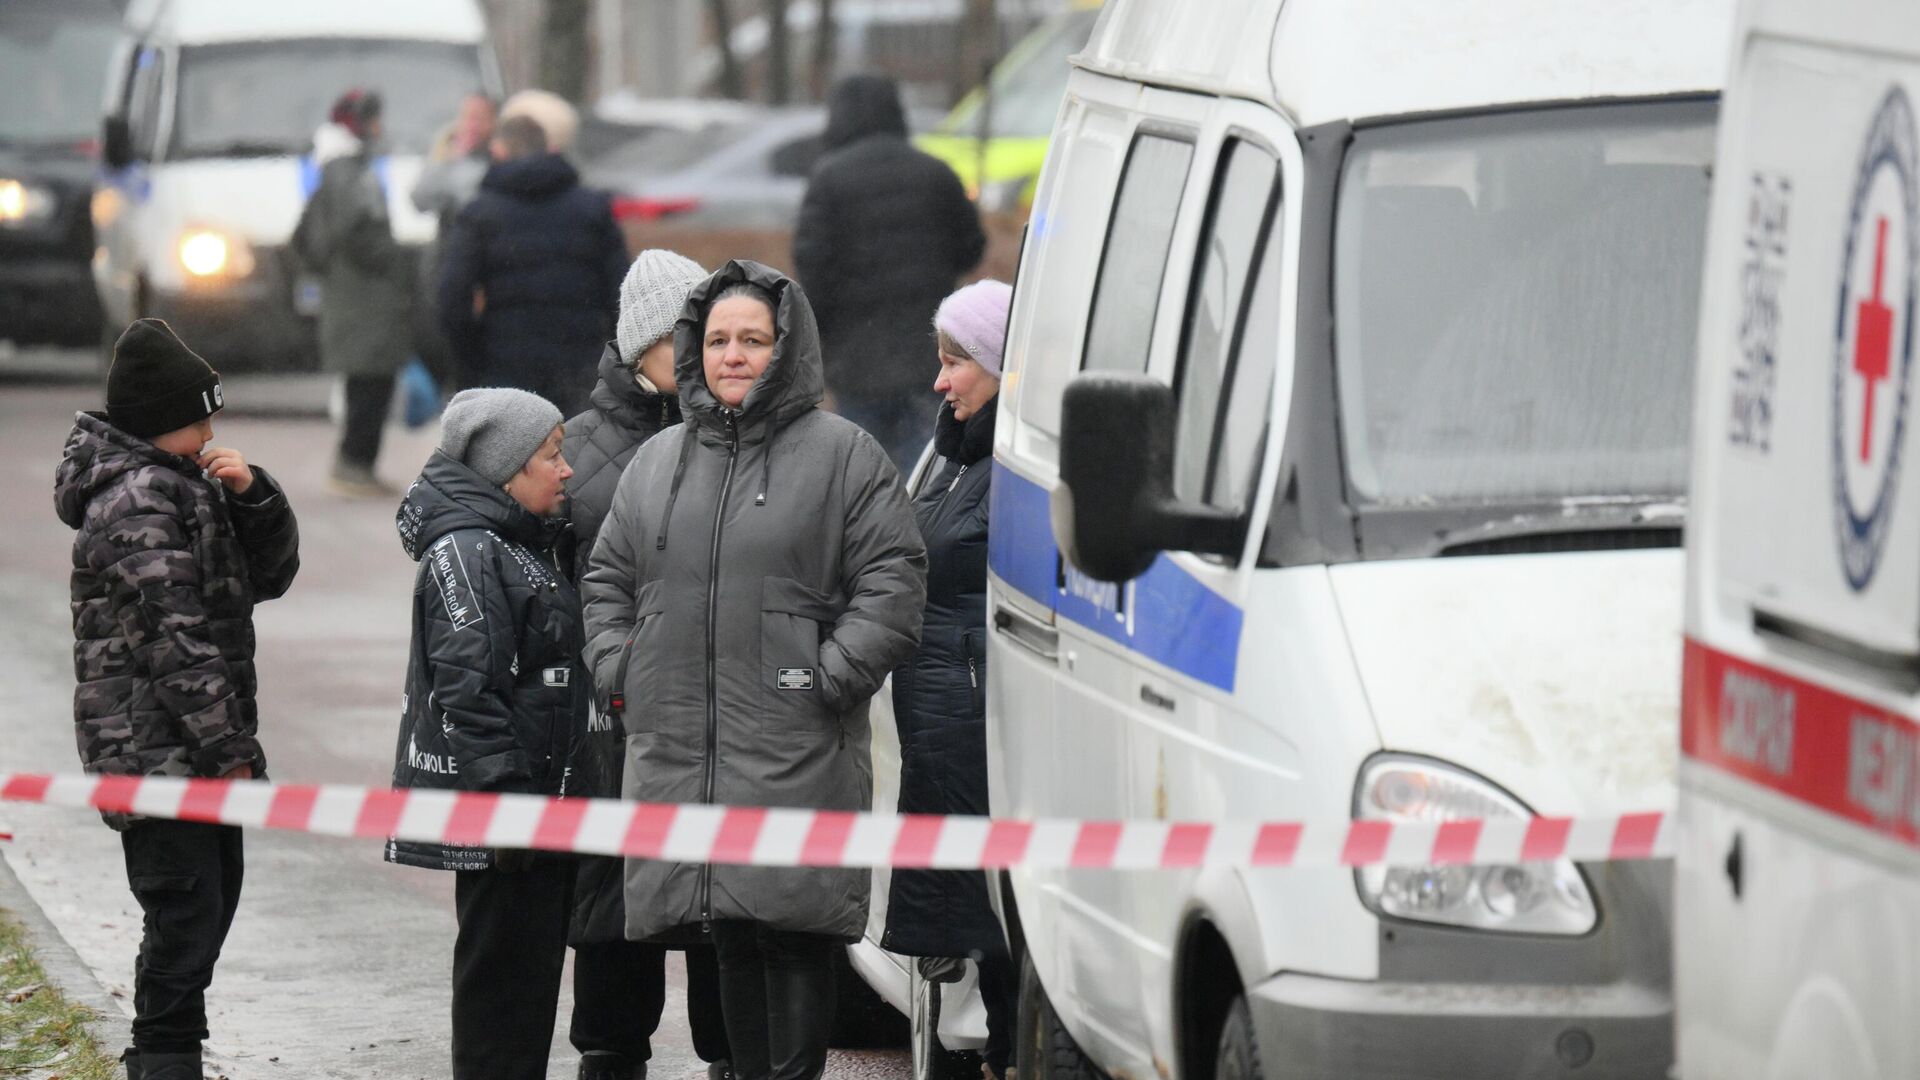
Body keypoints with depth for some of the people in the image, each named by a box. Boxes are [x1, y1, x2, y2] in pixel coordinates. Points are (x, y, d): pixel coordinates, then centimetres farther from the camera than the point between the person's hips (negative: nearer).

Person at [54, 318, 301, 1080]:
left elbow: (269, 574, 16)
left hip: (191, 754, 10)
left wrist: (251, 494, -2)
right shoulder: (137, 501, -17)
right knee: (186, 908, -10)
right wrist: (230, 750, -19)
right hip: (157, 751, -10)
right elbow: (176, 639, -21)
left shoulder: (186, 487, 14)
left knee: (215, 891, 17)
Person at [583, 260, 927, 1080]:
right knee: (730, 937, 9)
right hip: (676, 749, 5)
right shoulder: (658, 460, 17)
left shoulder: (842, 453, 1)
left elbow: (892, 581, -4)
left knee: (793, 933, -9)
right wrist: (619, 668, 10)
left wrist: (832, 676, -11)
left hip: (795, 754, -5)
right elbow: (608, 576, 25)